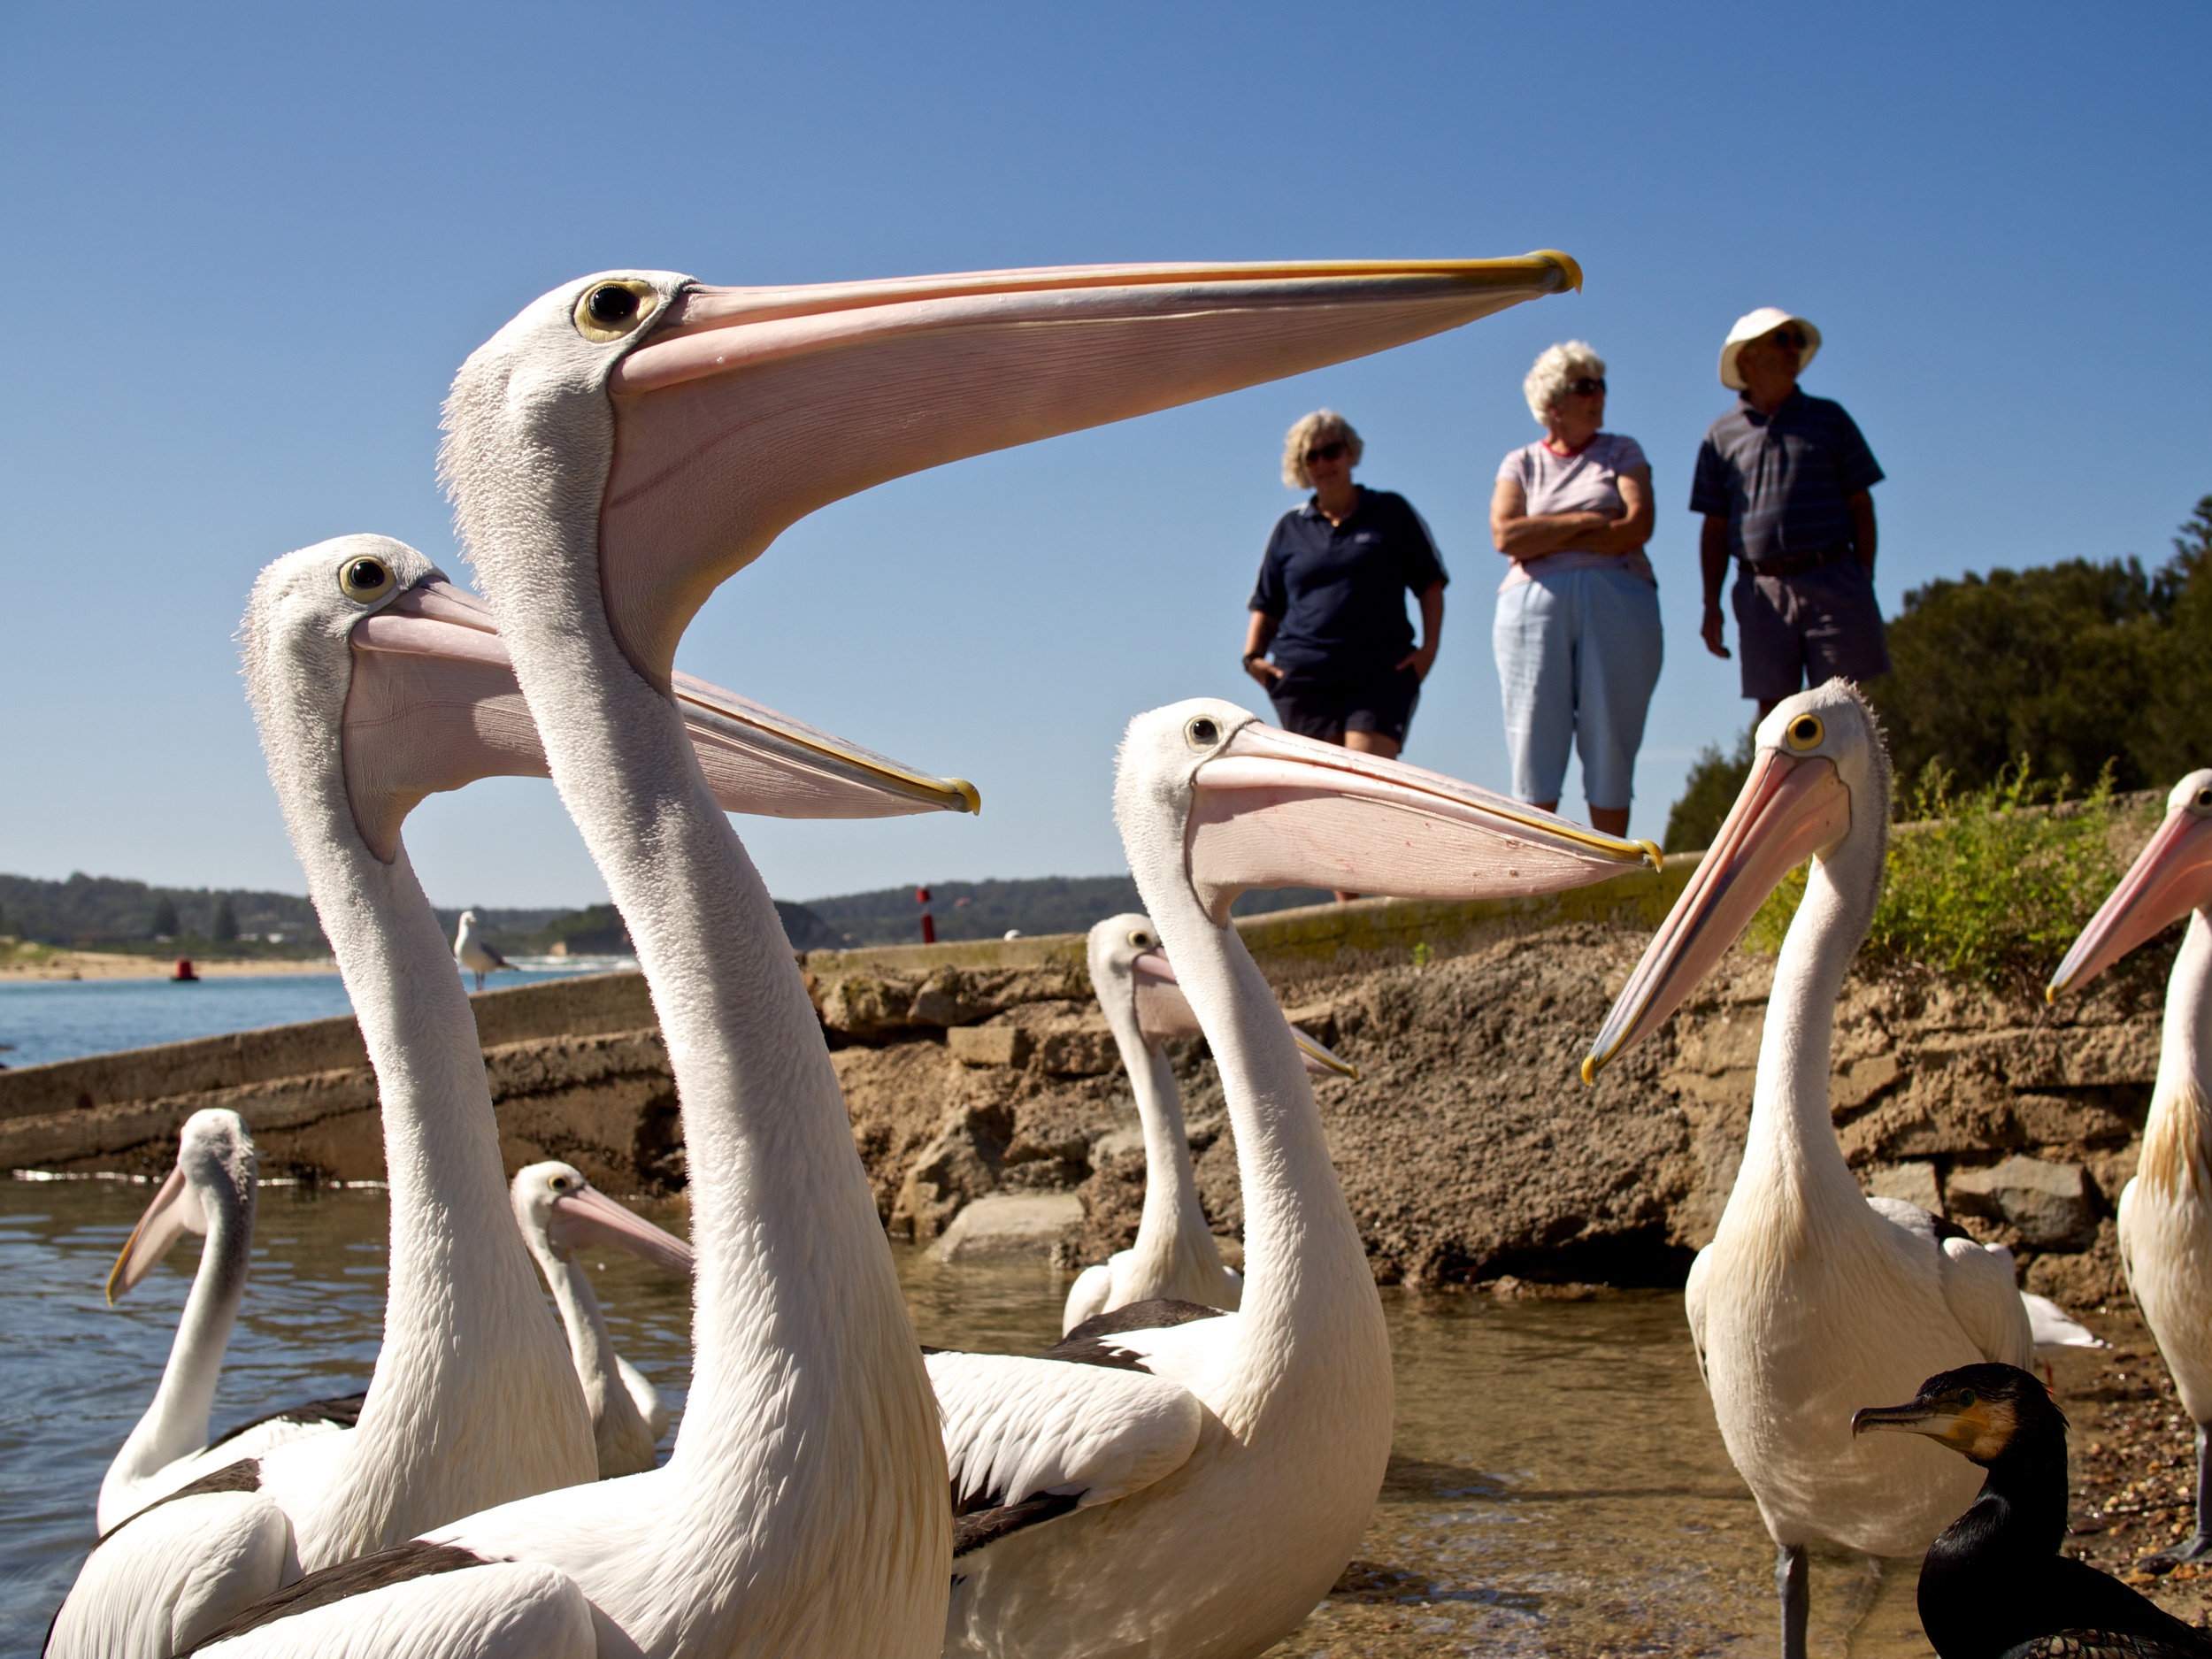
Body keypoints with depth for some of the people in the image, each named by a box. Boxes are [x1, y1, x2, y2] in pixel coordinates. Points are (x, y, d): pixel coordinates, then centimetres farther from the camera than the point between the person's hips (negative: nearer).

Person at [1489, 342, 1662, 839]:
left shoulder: (1623, 453, 14)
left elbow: (1637, 527, -3)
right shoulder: (1520, 463, 14)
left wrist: (1545, 539, -4)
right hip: (1534, 606, 0)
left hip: (1616, 605, 0)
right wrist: (1587, 520, -6)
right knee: (1534, 737, -7)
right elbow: (1505, 534, -3)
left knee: (1610, 741, -2)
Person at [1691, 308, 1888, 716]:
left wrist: (1865, 582, 0)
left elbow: (1860, 505, 9)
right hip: (1764, 590, 0)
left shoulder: (1829, 418, 12)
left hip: (1833, 582, 0)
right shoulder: (1722, 436, 12)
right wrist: (1711, 603, 4)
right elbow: (1715, 528, 11)